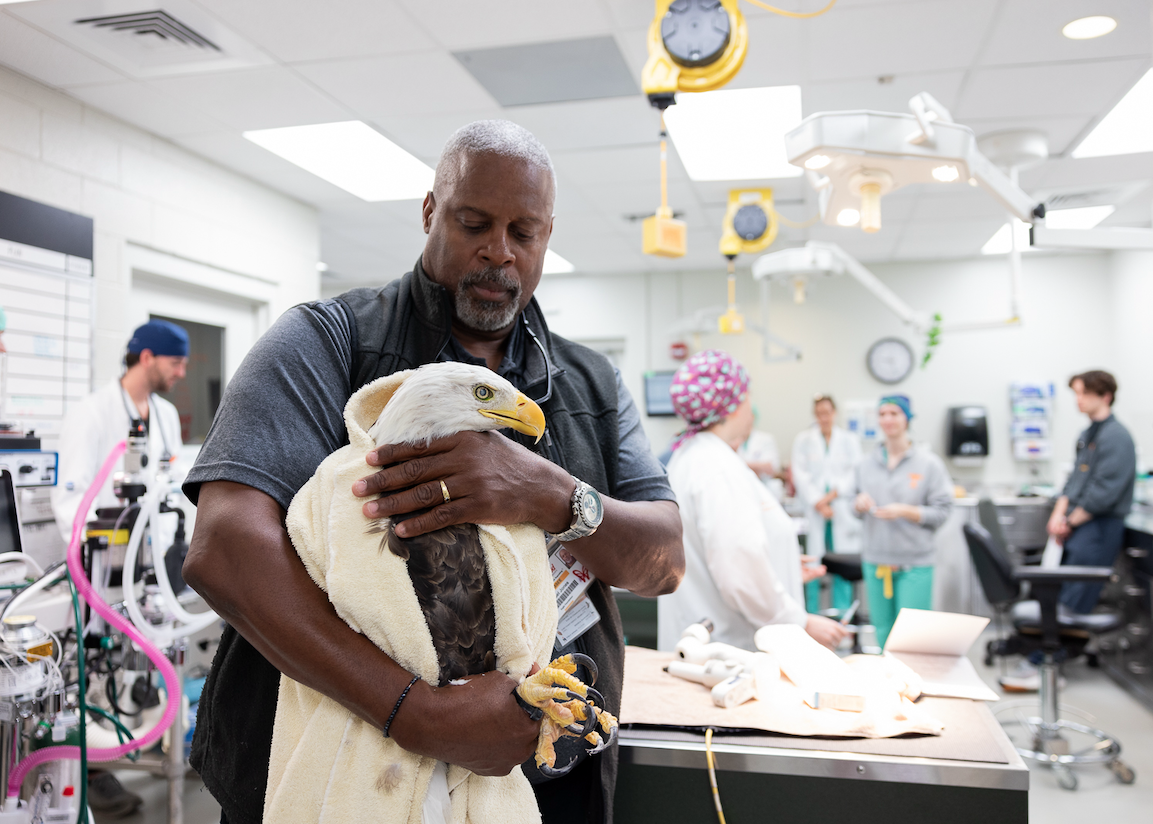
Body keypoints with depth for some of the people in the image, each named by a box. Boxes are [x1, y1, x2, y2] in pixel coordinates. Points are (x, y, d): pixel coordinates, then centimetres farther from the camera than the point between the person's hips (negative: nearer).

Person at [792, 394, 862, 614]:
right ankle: (811, 617, 5)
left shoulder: (850, 440, 11)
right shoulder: (803, 440, 8)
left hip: (842, 511, 1)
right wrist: (818, 503, -10)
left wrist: (832, 495, -9)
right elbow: (801, 475, 0)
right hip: (813, 512, -1)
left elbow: (854, 473, 2)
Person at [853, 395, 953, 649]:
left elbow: (942, 511, -5)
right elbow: (857, 511, 16)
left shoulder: (929, 463, -3)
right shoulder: (866, 464, 8)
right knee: (883, 633, 10)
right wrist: (859, 504, -6)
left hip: (914, 564, -4)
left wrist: (906, 511, -18)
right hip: (875, 560, 4)